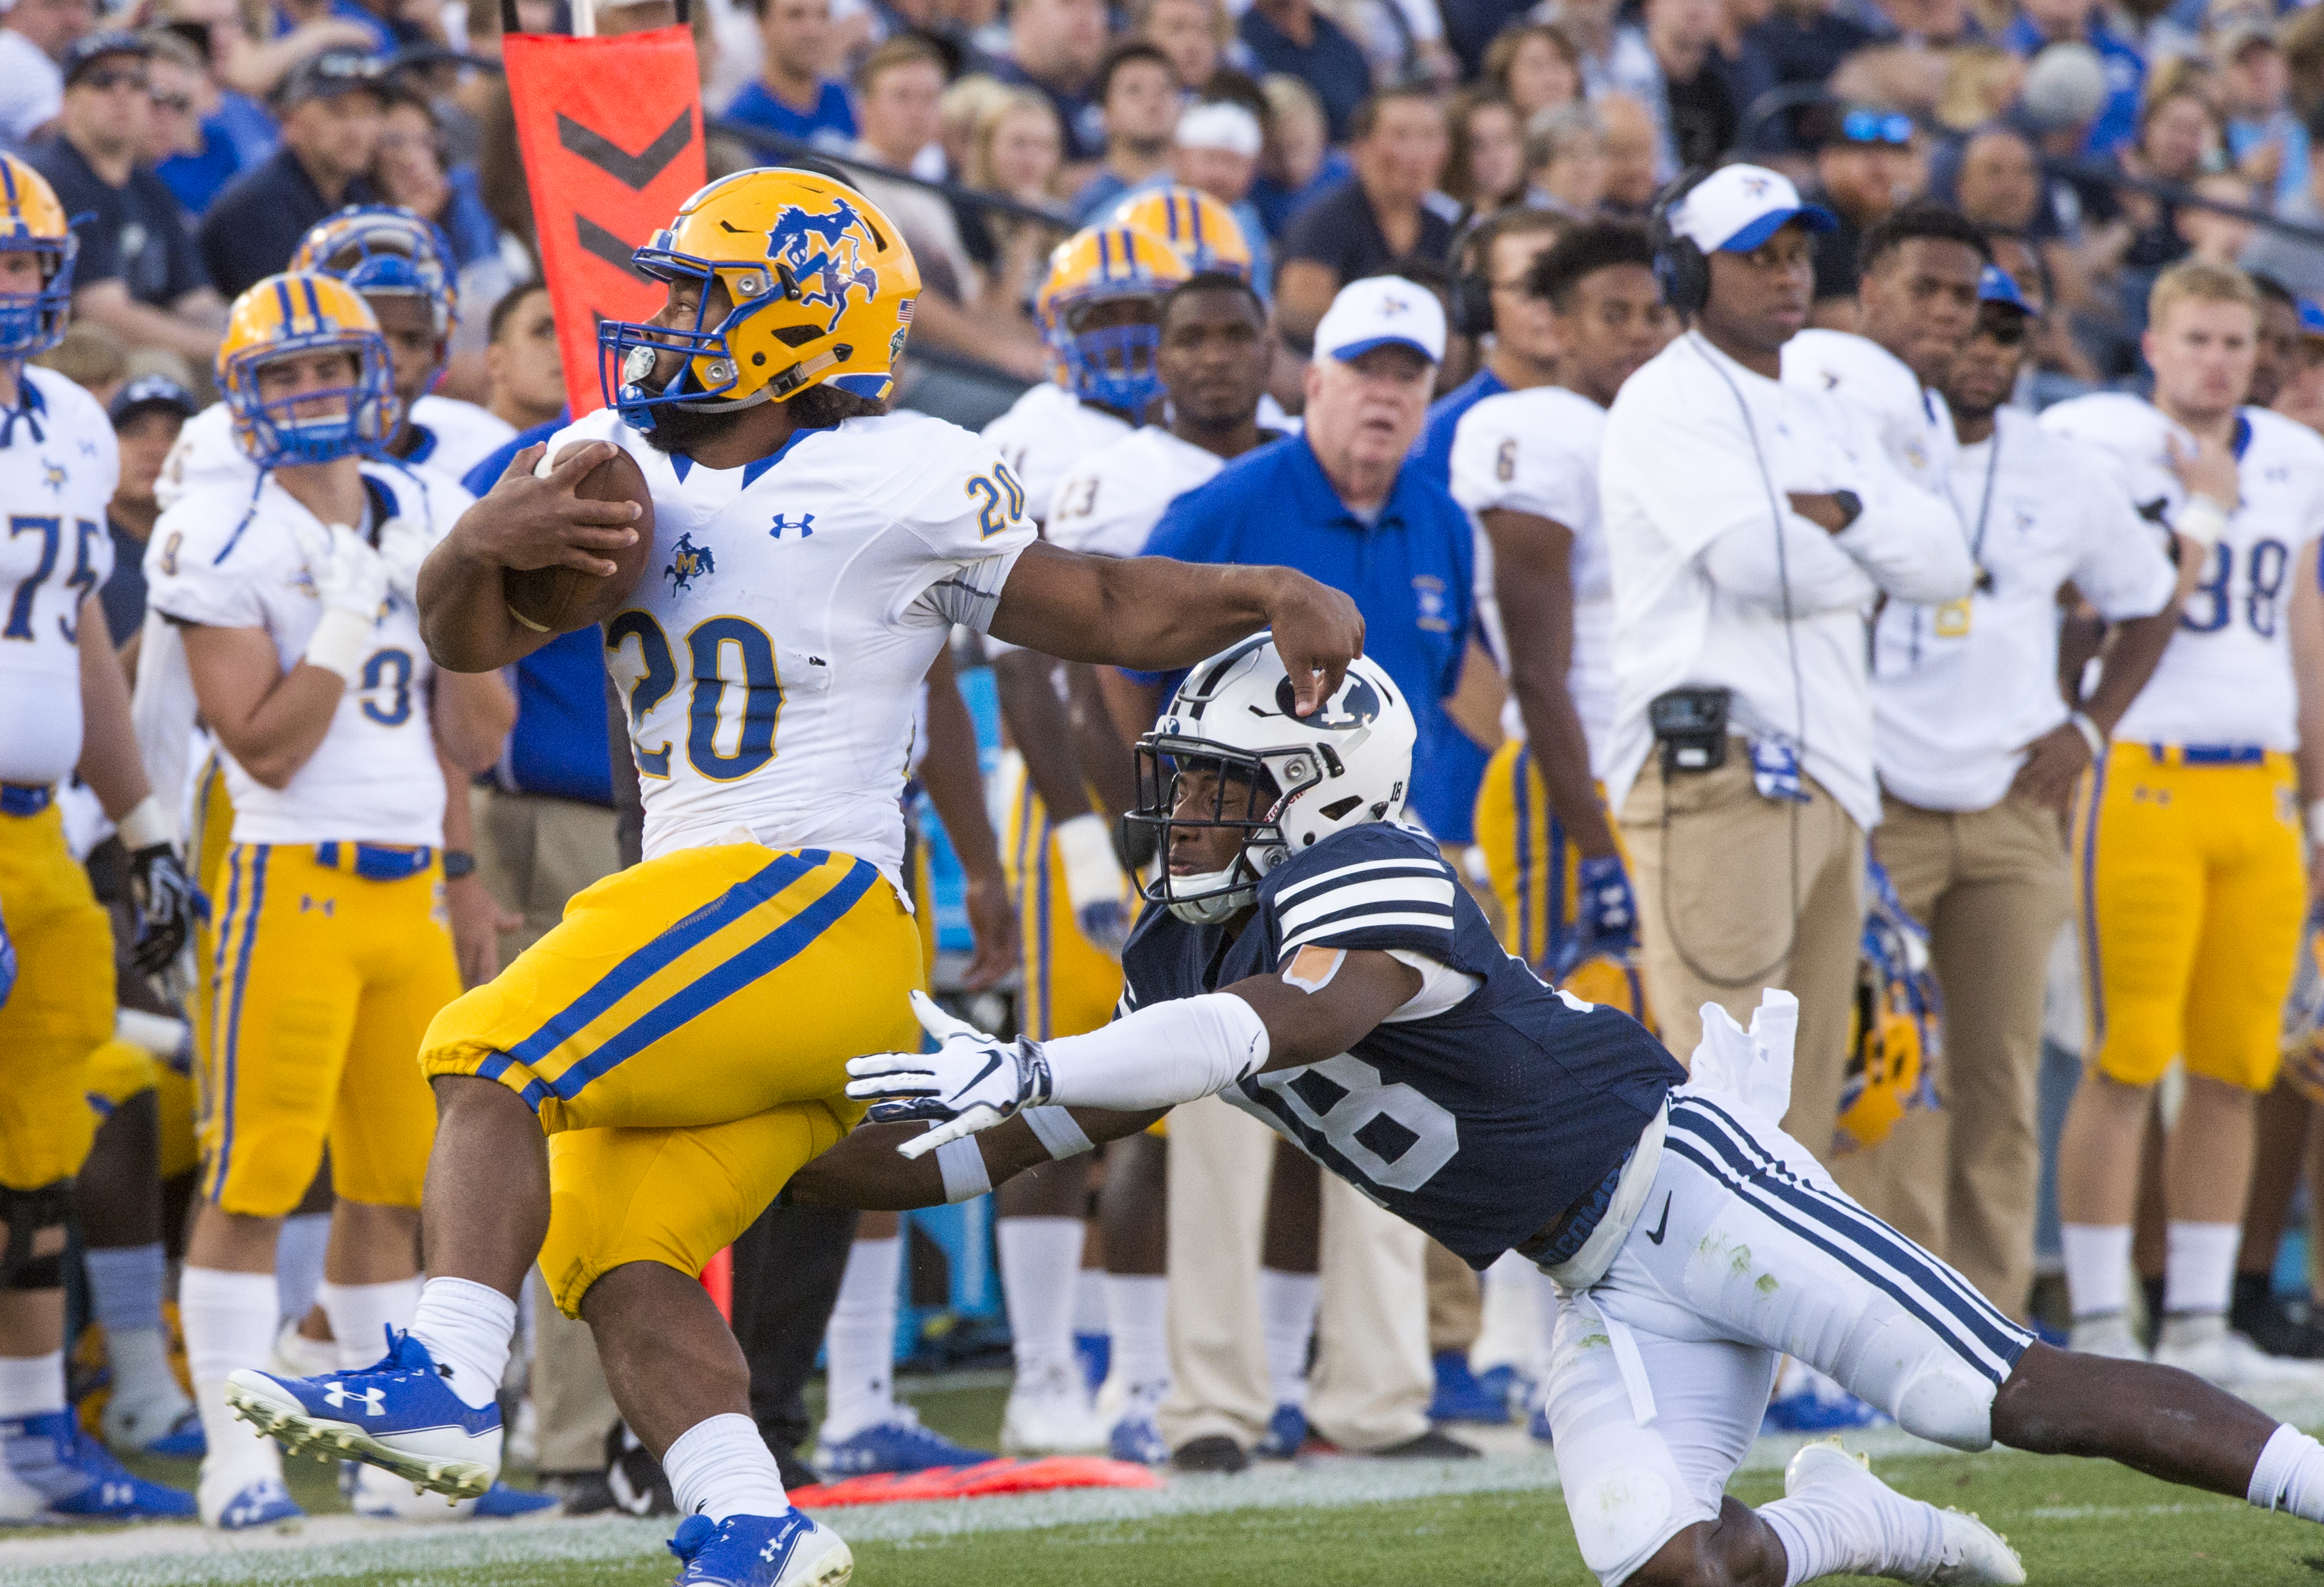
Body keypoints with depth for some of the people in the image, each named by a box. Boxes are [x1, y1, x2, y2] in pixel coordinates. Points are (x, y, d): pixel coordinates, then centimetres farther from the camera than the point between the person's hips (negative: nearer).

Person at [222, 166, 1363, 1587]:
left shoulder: (904, 484, -5)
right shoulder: (619, 464, 14)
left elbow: (1104, 611, 3)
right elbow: (468, 639, 12)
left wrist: (1274, 598, -12)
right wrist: (484, 545, -10)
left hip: (809, 906, -8)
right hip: (693, 902, 8)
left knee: (493, 1060, -19)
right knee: (611, 1251, -3)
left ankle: (449, 1381, -27)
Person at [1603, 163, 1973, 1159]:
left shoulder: (1825, 420, 23)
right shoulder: (1665, 403, -2)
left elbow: (1943, 564, 10)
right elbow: (1755, 562, -16)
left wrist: (1838, 516, -8)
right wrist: (1865, 569, 4)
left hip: (1827, 779, 8)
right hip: (1712, 770, -8)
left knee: (1806, 1091, 7)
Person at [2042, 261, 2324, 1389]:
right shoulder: (2098, 447, -5)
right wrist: (2205, 511, -10)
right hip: (2142, 778, -6)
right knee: (2127, 1063, -8)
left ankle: (2198, 1327, 11)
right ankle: (2099, 1329, -4)